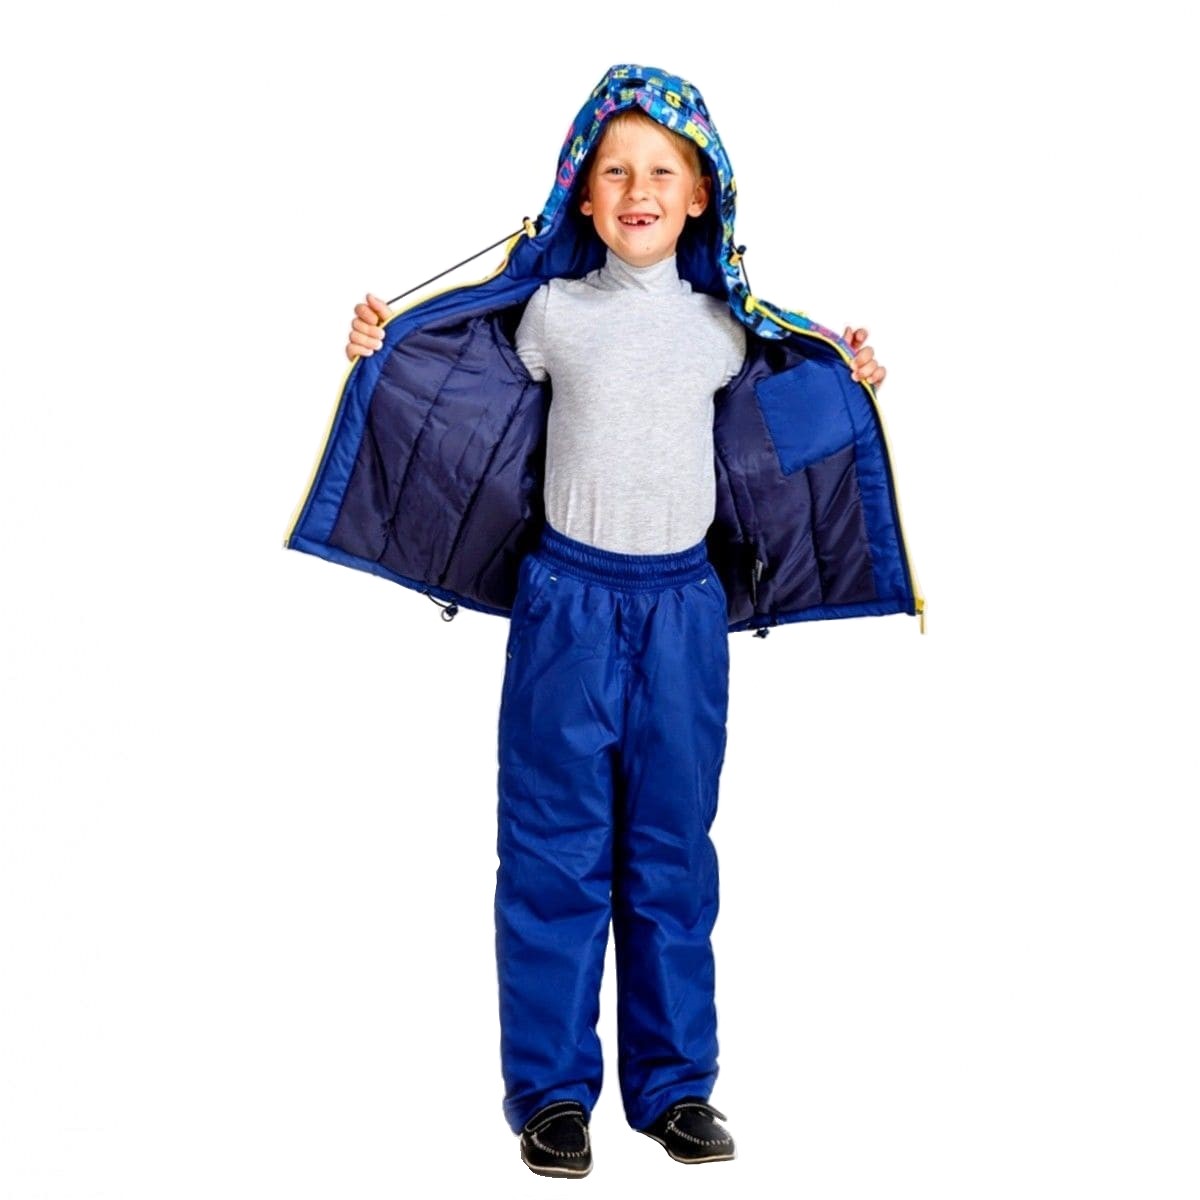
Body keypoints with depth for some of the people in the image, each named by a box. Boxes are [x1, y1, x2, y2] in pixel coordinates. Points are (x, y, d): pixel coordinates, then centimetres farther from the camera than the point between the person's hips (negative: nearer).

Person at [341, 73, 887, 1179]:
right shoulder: (554, 311, 1)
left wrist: (853, 379, 12)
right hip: (570, 598, -2)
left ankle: (674, 1084, 19)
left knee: (672, 848, 8)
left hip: (682, 602, 2)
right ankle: (552, 1089, 12)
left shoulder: (721, 328, 7)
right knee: (557, 846, 1)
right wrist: (384, 347, 3)